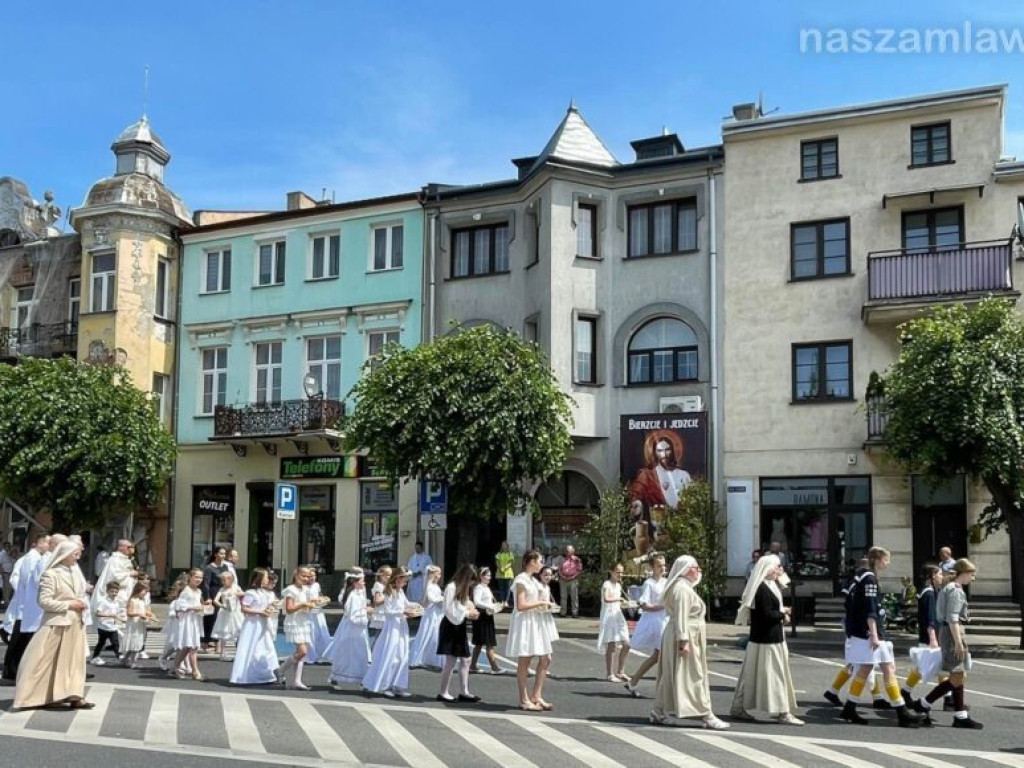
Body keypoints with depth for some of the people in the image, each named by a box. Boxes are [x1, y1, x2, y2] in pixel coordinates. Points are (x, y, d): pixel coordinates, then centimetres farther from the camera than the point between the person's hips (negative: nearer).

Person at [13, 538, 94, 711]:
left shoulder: (76, 574, 9)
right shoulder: (50, 575, -11)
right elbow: (44, 601, -16)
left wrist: (81, 604, -1)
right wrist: (68, 605, -17)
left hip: (75, 624, 7)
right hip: (56, 624, -7)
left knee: (74, 660, 7)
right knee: (46, 662, -1)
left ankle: (74, 696, 10)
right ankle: (33, 697, 7)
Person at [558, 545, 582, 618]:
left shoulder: (576, 560, 3)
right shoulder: (563, 560, 17)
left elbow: (579, 570, -4)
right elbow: (559, 569, 15)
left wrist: (573, 577, -13)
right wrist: (562, 576, -3)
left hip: (573, 580, -4)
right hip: (563, 580, 4)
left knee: (574, 597, -4)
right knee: (563, 596, 5)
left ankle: (575, 612, -2)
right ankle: (563, 612, 11)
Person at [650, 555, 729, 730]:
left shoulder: (684, 587, 18)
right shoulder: (682, 589, -16)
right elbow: (680, 617, -22)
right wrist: (683, 641, -25)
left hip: (687, 637, 10)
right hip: (685, 637, -10)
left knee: (672, 676, 11)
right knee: (693, 677, -6)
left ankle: (660, 713, 15)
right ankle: (707, 716, -2)